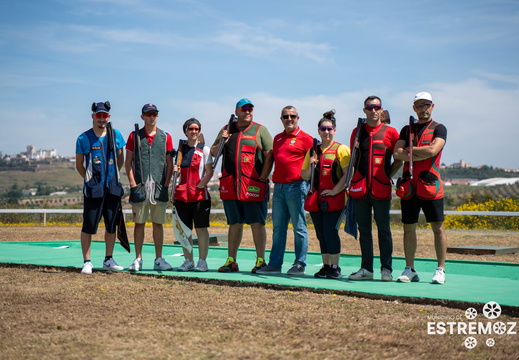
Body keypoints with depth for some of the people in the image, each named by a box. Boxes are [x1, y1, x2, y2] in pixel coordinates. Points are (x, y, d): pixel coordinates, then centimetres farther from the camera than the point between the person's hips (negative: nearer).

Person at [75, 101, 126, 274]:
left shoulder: (115, 135, 7)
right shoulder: (84, 138, 0)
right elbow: (79, 165, 6)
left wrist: (113, 176, 7)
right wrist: (90, 179, 0)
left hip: (113, 188, 3)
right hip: (93, 189, -3)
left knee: (111, 225, 10)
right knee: (88, 226, -4)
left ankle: (108, 260, 22)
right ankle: (87, 262, 4)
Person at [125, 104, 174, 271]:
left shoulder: (165, 137, 9)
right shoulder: (134, 136, 7)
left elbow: (169, 163, 9)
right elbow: (128, 162, 5)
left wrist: (166, 184, -1)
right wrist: (133, 184, -5)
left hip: (159, 187, 1)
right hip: (140, 186, -1)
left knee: (158, 223, 5)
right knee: (139, 223, 2)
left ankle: (158, 259, 10)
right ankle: (138, 259, 8)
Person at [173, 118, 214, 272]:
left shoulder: (204, 150, 1)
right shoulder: (181, 149, 13)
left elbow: (209, 172, -4)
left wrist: (200, 186, -16)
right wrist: (175, 170, -2)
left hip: (200, 195, -4)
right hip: (182, 194, 4)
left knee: (201, 229, -2)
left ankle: (202, 261, 4)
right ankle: (188, 261, 13)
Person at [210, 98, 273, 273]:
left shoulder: (260, 130, 6)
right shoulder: (227, 130, 16)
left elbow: (269, 155, -1)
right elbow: (213, 153, 19)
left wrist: (262, 178, -11)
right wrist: (221, 142, -2)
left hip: (254, 186, -3)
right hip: (230, 185, 4)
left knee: (257, 223, -2)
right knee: (234, 224, 9)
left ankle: (260, 261, 3)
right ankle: (231, 261, 13)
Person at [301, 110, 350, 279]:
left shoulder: (341, 149, 0)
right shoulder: (313, 151, 15)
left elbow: (347, 174, -8)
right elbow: (304, 176, 15)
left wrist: (335, 190, -15)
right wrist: (310, 166, -5)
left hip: (334, 199, -5)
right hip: (315, 198, 5)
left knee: (331, 232, -10)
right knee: (321, 234, 6)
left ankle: (335, 267, -1)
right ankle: (326, 266, 14)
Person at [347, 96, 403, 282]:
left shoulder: (390, 132, 3)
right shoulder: (357, 132, 12)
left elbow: (399, 160, 7)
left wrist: (387, 175, -1)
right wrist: (353, 179, 8)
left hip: (381, 189, -3)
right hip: (359, 188, 3)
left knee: (383, 229, 1)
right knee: (364, 229, 7)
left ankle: (386, 269, 8)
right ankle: (366, 269, 14)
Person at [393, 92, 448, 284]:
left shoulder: (439, 129, 4)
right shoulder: (407, 130, 16)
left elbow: (433, 150, -14)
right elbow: (397, 153, 2)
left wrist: (410, 149, -2)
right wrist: (423, 155, -8)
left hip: (430, 184, -4)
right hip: (408, 186, 4)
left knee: (438, 227, -2)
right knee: (408, 228, 6)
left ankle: (440, 270, 4)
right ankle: (410, 270, 14)